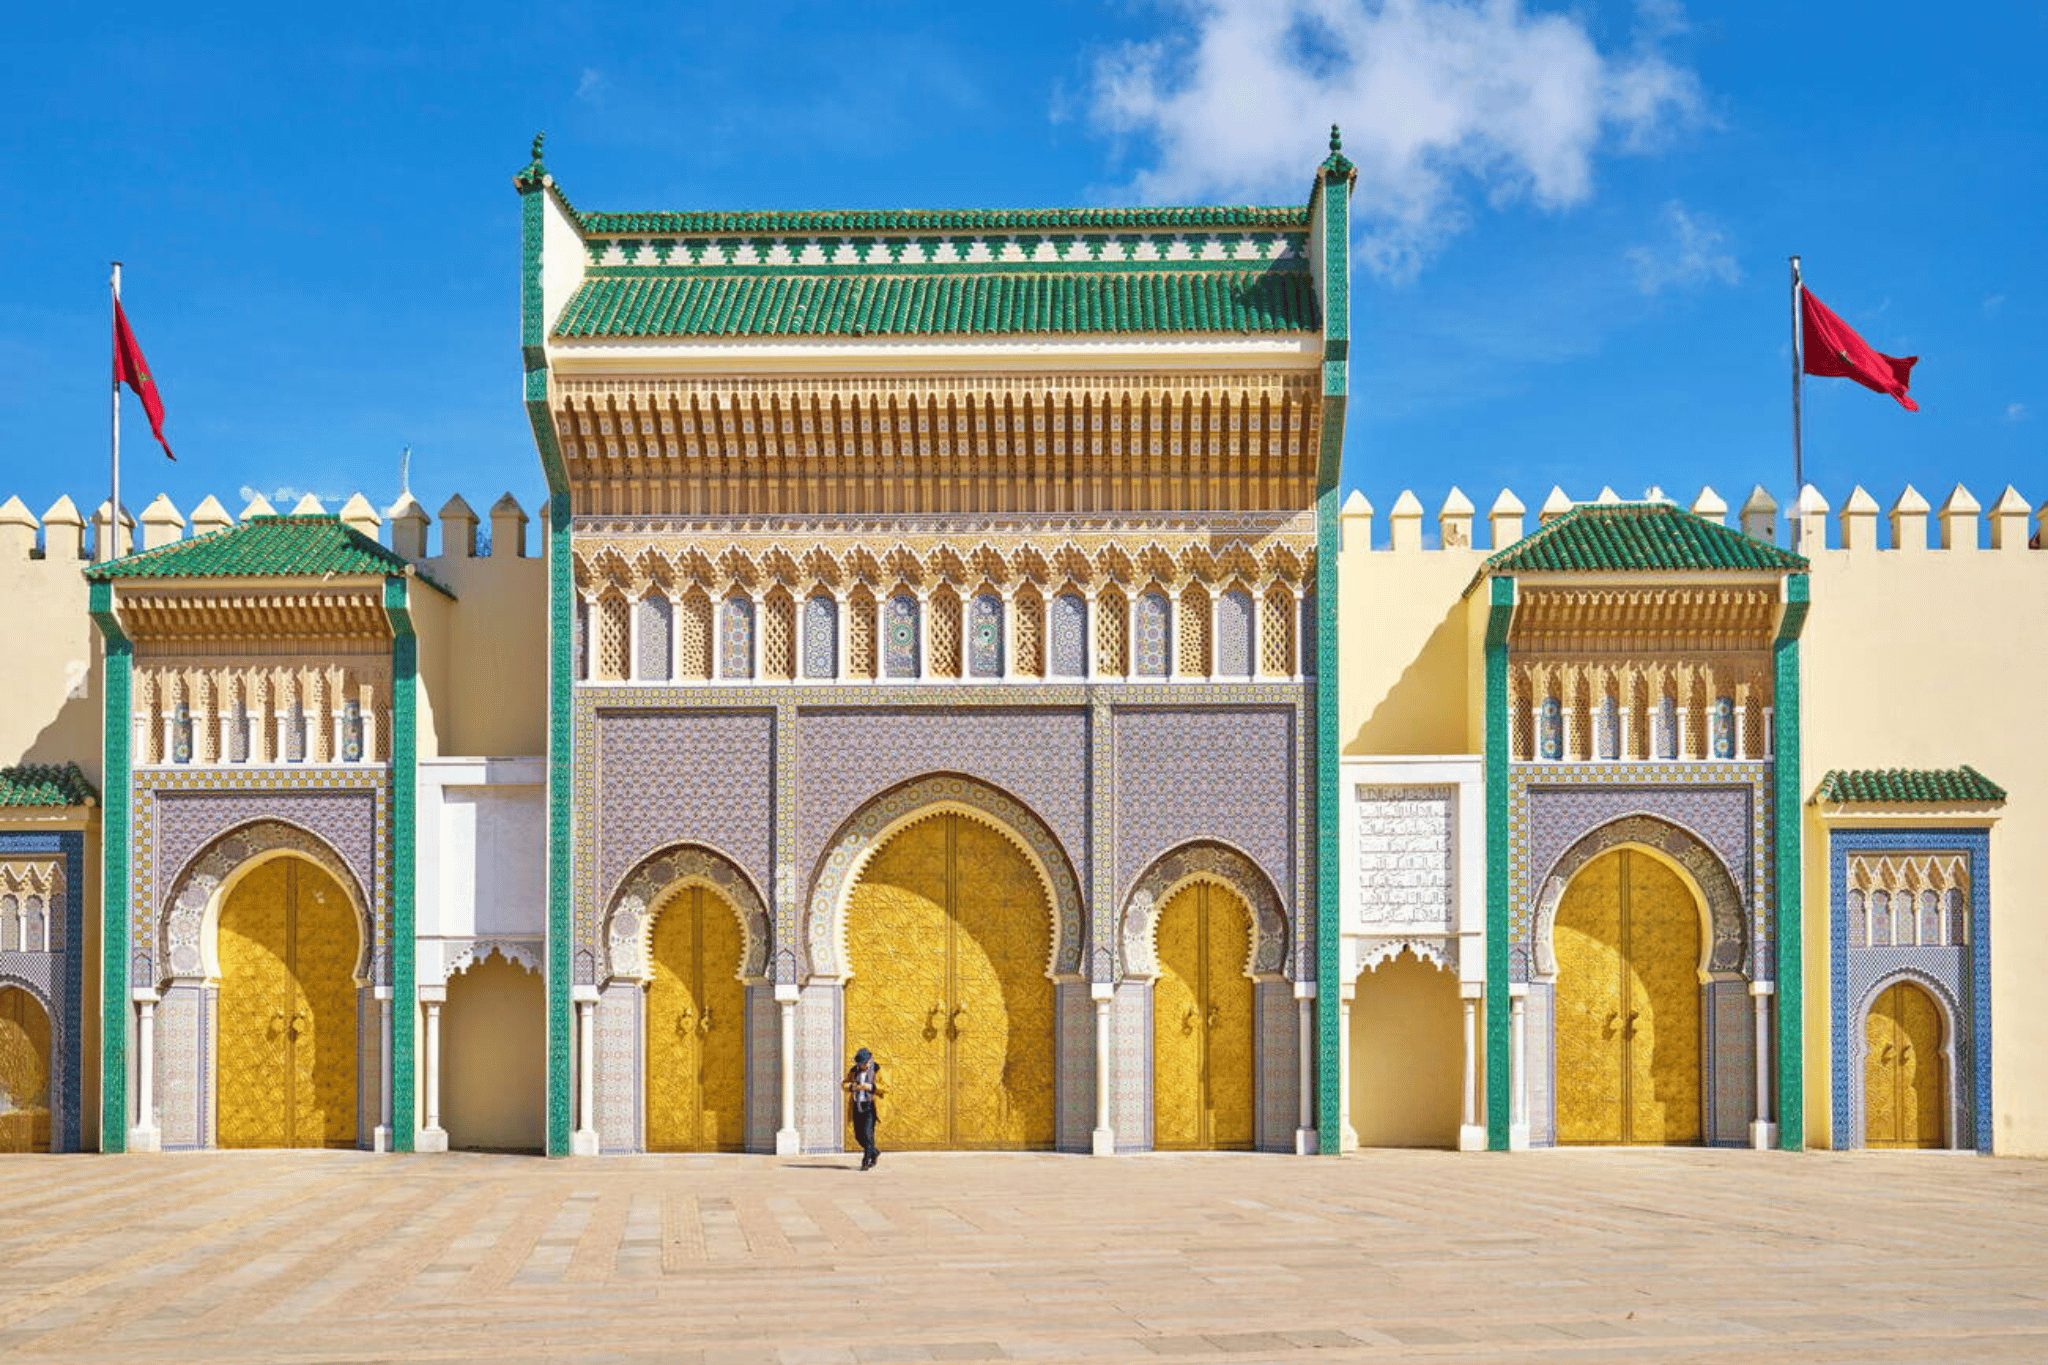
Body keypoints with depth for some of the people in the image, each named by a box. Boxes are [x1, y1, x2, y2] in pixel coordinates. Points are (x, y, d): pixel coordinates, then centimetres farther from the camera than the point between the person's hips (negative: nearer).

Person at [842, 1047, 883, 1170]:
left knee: (867, 1134, -15)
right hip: (857, 1107, 5)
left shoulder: (877, 1070, -4)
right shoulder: (854, 1070, 8)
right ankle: (875, 1152, 30)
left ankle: (866, 1160, -9)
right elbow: (843, 1084, 7)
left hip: (871, 1106, -5)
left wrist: (870, 1087, -21)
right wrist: (853, 1087, -15)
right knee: (859, 1135, 7)